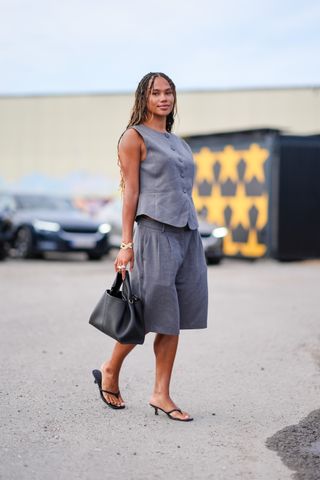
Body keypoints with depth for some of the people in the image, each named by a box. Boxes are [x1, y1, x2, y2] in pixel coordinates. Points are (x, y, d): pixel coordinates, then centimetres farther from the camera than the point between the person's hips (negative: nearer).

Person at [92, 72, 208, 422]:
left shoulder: (176, 141, 20)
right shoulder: (134, 137, 0)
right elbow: (130, 192, -6)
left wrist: (189, 229, 15)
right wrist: (127, 244, -10)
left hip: (187, 232, 7)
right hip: (155, 231, -7)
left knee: (174, 318, 4)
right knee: (149, 313, -4)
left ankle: (161, 394, 9)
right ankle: (110, 371, 18)